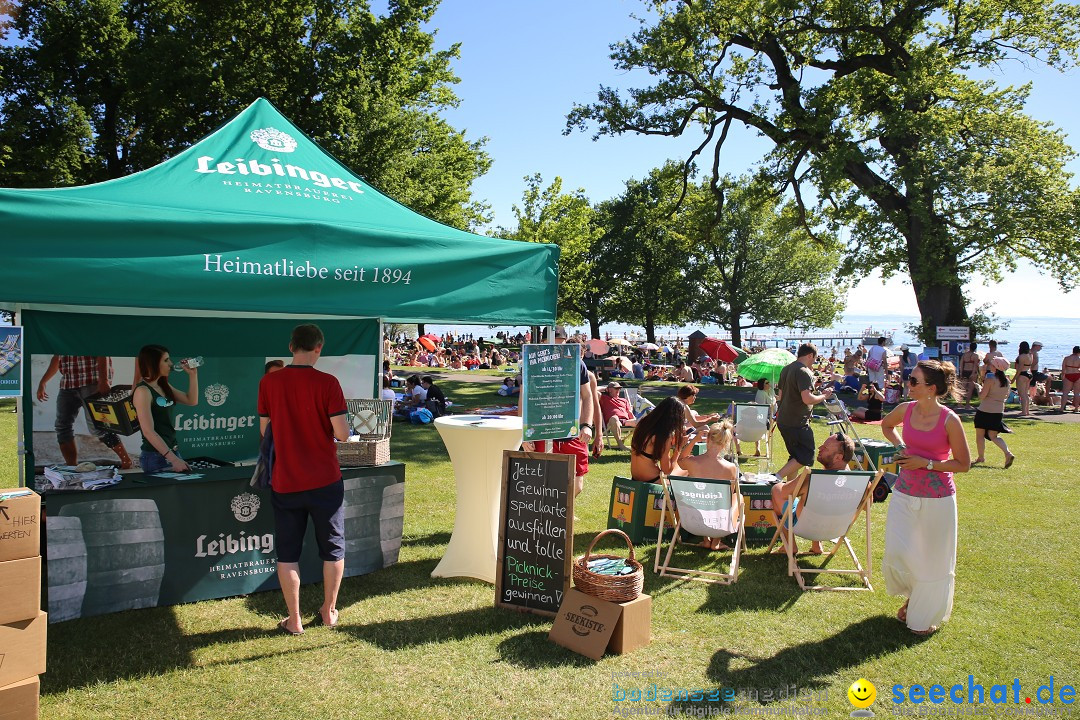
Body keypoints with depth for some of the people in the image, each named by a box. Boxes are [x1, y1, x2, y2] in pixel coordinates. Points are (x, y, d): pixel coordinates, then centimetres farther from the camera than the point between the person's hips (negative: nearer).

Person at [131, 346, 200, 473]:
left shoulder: (163, 386, 9)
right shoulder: (143, 391, -14)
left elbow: (192, 400, 18)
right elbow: (148, 431, -20)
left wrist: (193, 374, 6)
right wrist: (173, 459, -24)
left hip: (173, 451, 8)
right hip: (155, 457, -8)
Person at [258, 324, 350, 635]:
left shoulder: (268, 382, -3)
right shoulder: (327, 383, -12)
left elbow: (264, 430, 6)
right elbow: (342, 434, -14)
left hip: (285, 481, 2)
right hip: (325, 481, -2)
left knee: (288, 553, 13)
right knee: (333, 548, 16)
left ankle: (294, 620, 19)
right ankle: (329, 611, 27)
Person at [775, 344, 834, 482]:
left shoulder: (786, 369, 13)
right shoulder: (804, 372, -16)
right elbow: (807, 399, -26)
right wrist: (824, 396, -10)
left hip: (783, 421, 10)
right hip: (797, 423, -10)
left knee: (796, 456, 16)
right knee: (806, 457, -3)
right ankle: (777, 478, -12)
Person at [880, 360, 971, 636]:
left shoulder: (949, 421, -16)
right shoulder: (906, 410, -3)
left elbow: (963, 464, -8)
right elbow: (886, 425, 21)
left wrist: (927, 463, -18)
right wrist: (900, 446, 4)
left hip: (937, 498, -4)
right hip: (905, 492, 4)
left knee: (932, 559, 9)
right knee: (897, 553, 1)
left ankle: (926, 615, 31)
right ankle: (911, 595, 34)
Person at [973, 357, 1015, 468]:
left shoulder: (990, 379, -15)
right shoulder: (1006, 381, 6)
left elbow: (982, 396, -17)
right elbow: (1006, 396, 17)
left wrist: (979, 390, 2)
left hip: (985, 410, -6)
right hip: (999, 411, 7)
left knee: (980, 435, 8)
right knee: (993, 435, 11)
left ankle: (981, 457, 15)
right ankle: (1008, 454, -7)